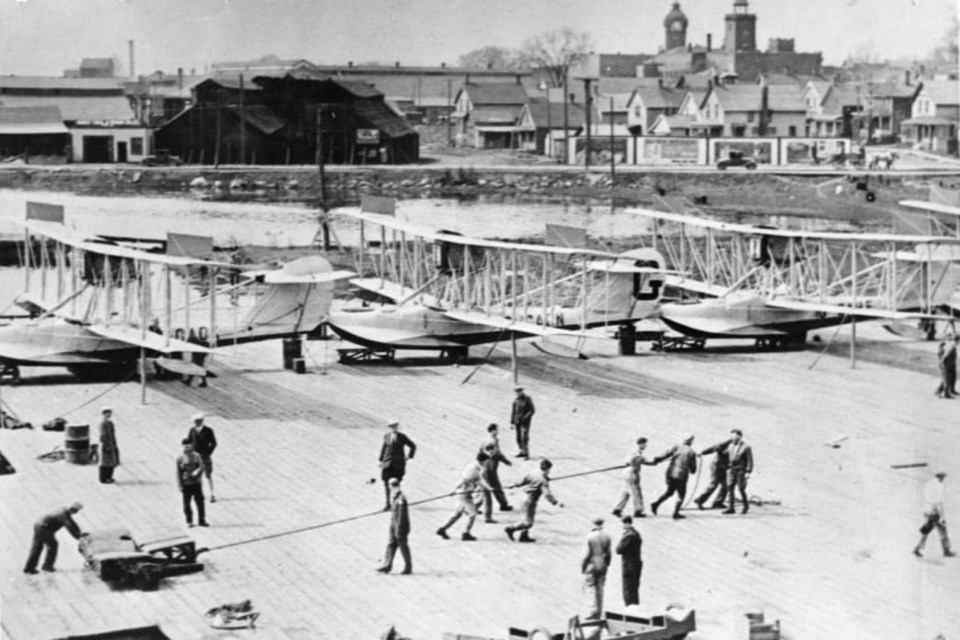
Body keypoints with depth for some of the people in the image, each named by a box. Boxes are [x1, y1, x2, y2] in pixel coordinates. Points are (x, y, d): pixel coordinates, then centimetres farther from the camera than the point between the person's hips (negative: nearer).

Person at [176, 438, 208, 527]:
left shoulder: (196, 456, 4)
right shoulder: (180, 459, -1)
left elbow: (201, 466, -5)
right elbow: (178, 473, 0)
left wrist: (196, 472, -26)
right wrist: (180, 485, -5)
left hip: (196, 483, 1)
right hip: (186, 484, -1)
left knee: (200, 502, 2)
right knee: (186, 503, 2)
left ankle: (201, 520, 11)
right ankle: (189, 521, 16)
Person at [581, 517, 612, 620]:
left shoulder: (590, 537, -13)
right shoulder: (607, 537, 1)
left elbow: (588, 554, -13)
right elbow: (608, 553, 3)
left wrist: (582, 566, -4)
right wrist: (607, 565, 15)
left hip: (592, 565, -5)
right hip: (602, 566, 5)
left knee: (589, 586, 3)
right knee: (600, 588, 11)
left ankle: (593, 609, -14)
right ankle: (598, 613, 12)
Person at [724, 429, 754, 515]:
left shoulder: (746, 447, -10)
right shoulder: (731, 446, 9)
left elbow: (750, 461, -10)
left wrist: (748, 472, -17)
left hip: (741, 471, -6)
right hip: (731, 470, 6)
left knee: (741, 489, -4)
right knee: (730, 488, -5)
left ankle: (746, 505, 19)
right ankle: (731, 508, -6)